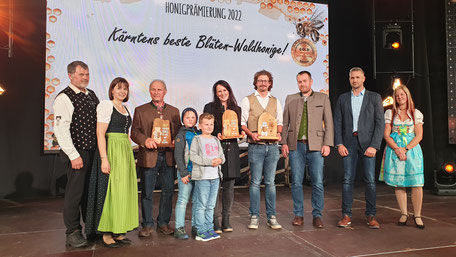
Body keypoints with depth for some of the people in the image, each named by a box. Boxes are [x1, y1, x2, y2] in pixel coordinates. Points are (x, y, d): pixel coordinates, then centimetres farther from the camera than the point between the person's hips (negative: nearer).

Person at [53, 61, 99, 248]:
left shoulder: (92, 95, 14)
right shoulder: (64, 98, -8)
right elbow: (61, 129, -14)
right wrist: (74, 155, -17)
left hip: (94, 151, 7)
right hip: (78, 153, -7)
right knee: (75, 193, 1)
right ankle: (73, 233, 16)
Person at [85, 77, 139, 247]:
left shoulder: (125, 109, 18)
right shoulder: (106, 105, -5)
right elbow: (100, 133, -13)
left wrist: (130, 157, 18)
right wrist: (104, 158, -20)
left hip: (125, 152, 8)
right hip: (111, 151, -8)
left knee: (123, 191, 9)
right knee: (110, 191, -5)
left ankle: (118, 232, 19)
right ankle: (106, 234, 6)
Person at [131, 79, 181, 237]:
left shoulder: (174, 111, 14)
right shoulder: (140, 110, 9)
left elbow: (179, 132, 13)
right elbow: (134, 132, 2)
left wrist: (176, 141, -8)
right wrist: (145, 140, -17)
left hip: (168, 157, 2)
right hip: (148, 157, -2)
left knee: (168, 191, 6)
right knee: (147, 193, 3)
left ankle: (163, 223, 21)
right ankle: (147, 225, 18)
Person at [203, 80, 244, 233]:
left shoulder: (236, 109, 16)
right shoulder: (210, 107, 5)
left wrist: (241, 132, -1)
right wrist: (216, 134, -14)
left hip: (231, 150, 4)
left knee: (229, 186, 6)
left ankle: (226, 219, 17)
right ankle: (214, 221, 5)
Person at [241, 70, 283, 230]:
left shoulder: (275, 101, 15)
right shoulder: (247, 100, 5)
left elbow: (279, 122, 17)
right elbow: (242, 122, 2)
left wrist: (278, 133, -3)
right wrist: (251, 134, -15)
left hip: (272, 146, 3)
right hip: (255, 146, -2)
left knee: (270, 182, 6)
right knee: (255, 182, 0)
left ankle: (271, 217, 14)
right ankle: (254, 217, 11)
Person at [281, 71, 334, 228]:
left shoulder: (323, 98, 10)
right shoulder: (290, 99, 14)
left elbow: (329, 123, 6)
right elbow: (285, 123, 12)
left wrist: (327, 144, -4)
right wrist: (284, 142, 3)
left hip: (316, 146, -1)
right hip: (296, 146, 1)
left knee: (318, 182, -2)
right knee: (296, 182, 3)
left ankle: (317, 216, 12)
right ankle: (298, 214, 15)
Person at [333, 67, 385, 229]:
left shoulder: (374, 97, 7)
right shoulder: (343, 98, 13)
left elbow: (380, 123, -1)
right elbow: (337, 123, 8)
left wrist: (374, 146, -11)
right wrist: (339, 144, -4)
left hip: (368, 142, -1)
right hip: (349, 142, 1)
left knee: (370, 180, -1)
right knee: (347, 179, 0)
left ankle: (371, 216, 9)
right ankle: (346, 215, 6)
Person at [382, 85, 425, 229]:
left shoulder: (416, 113, 9)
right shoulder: (390, 113, 9)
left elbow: (419, 136, 1)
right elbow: (386, 135, 2)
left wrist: (406, 149, -11)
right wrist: (397, 149, -12)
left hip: (412, 149, 0)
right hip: (394, 149, 0)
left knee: (416, 183, -6)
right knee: (398, 183, 0)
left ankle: (417, 215, 5)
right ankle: (404, 214, 10)